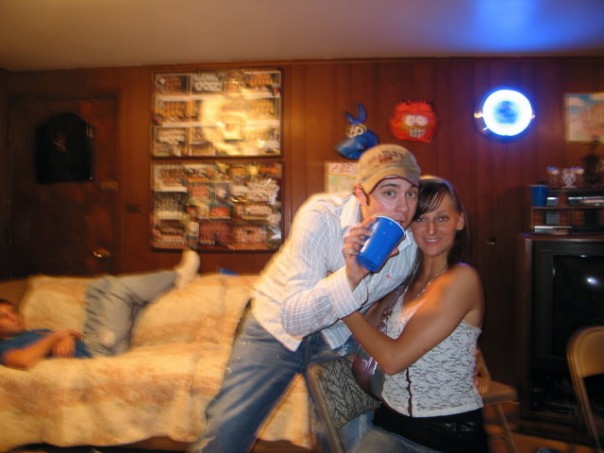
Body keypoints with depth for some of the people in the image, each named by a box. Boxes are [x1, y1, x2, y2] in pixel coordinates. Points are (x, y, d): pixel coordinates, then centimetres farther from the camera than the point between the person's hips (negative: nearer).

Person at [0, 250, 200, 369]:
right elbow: (24, 361, -22)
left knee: (100, 286, 12)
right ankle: (176, 276, 9)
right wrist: (56, 336, -11)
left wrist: (68, 337, -6)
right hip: (94, 353, -9)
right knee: (119, 287, -11)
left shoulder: (36, 333, 29)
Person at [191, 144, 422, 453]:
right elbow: (294, 318, -32)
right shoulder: (320, 216, -27)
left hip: (340, 338, 3)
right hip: (278, 325, -3)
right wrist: (350, 277, -45)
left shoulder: (411, 244, -14)